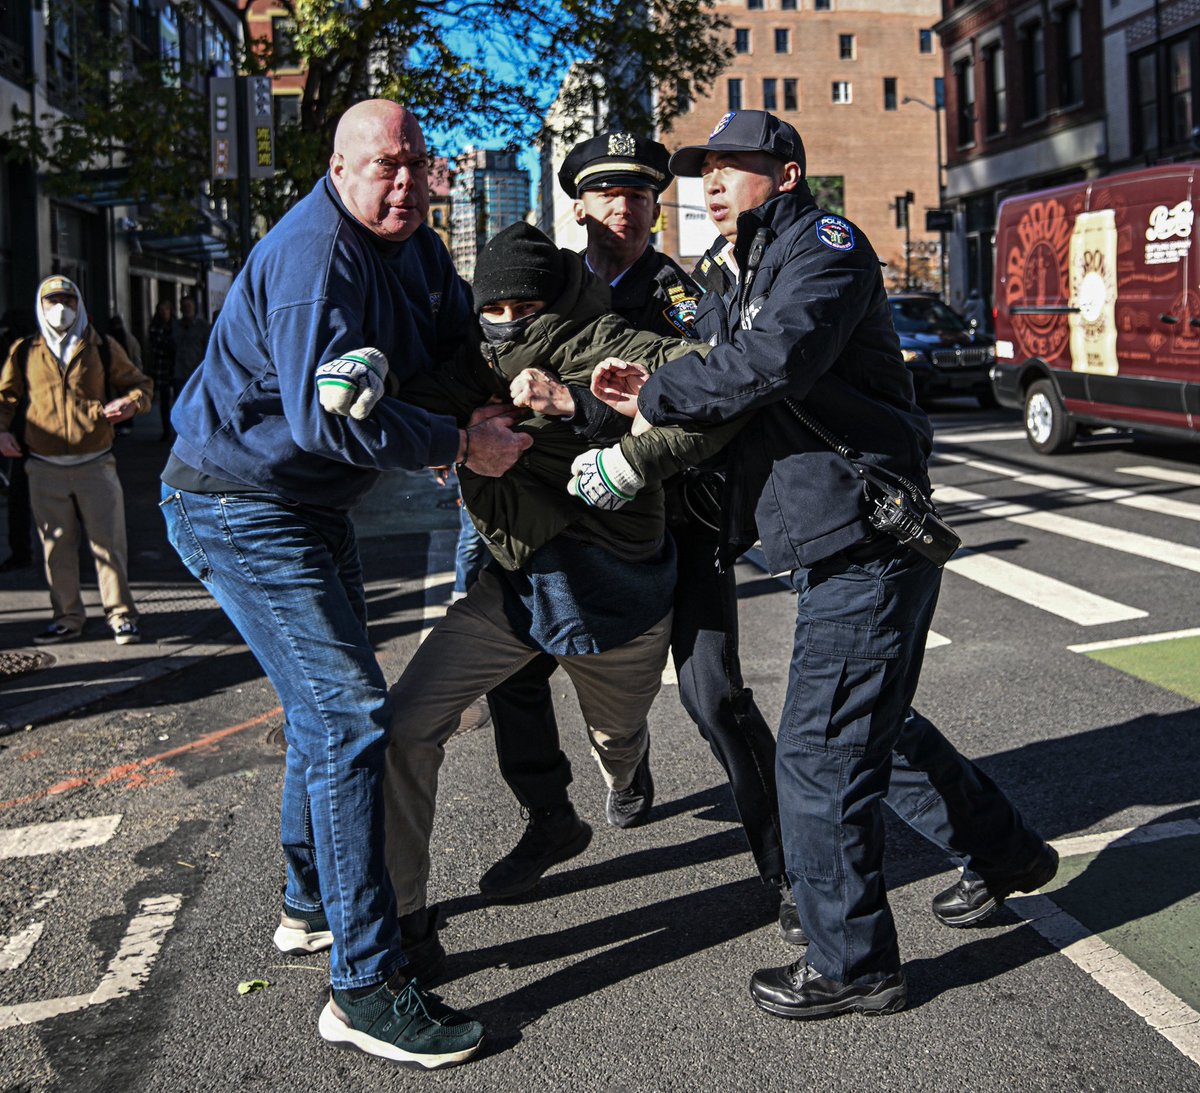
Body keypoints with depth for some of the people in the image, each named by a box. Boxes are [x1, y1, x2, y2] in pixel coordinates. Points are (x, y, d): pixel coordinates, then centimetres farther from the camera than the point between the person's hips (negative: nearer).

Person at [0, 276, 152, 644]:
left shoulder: (102, 348, 6)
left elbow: (140, 383, 14)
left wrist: (131, 402, -8)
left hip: (95, 465, -1)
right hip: (45, 470, 2)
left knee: (108, 542, -2)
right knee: (56, 547, 7)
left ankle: (121, 616, 7)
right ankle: (68, 618, 18)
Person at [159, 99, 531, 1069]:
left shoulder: (411, 246, 6)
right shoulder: (315, 256, -24)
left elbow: (462, 331, 13)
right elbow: (333, 415, -32)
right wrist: (462, 444, -24)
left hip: (305, 507, 10)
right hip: (240, 508, -10)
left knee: (327, 705, 19)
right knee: (350, 713, -15)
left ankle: (315, 906, 38)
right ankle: (367, 987, -10)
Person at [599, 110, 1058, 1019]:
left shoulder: (825, 244, -10)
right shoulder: (739, 282, 20)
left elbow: (774, 361, -27)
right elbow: (705, 369, 16)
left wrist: (654, 396, -17)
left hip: (866, 551, -10)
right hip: (841, 554, 10)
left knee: (820, 755, -5)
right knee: (876, 729, 23)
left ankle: (852, 964, 11)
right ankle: (1006, 852, 42)